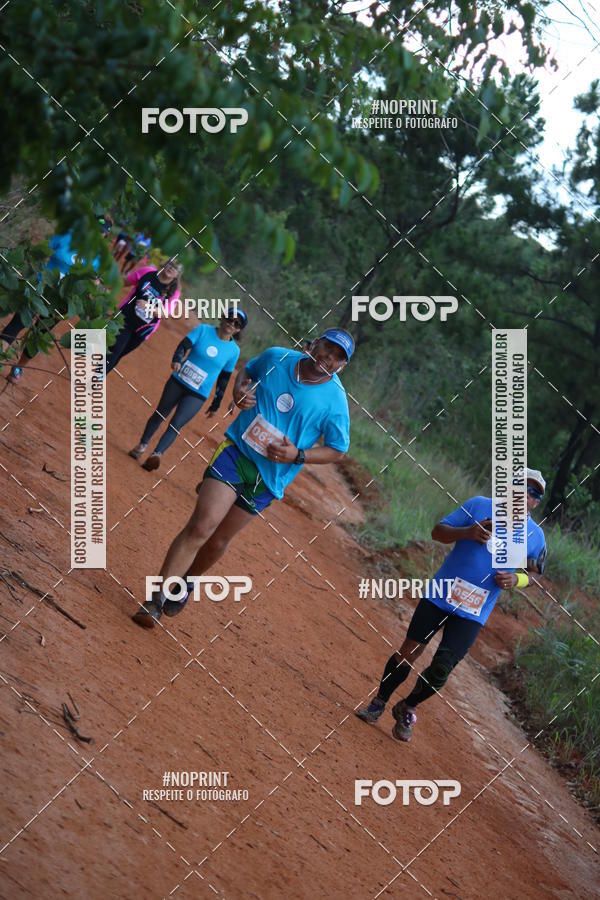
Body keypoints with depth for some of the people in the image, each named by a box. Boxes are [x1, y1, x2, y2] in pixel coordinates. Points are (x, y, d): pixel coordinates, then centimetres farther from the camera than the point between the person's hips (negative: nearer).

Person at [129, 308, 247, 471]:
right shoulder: (203, 330, -6)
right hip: (178, 382, 2)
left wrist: (216, 405, 8)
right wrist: (177, 360, -36)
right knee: (160, 414, 15)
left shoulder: (234, 351, -4)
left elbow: (224, 380, 3)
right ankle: (142, 445, 32)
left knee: (176, 424, -16)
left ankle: (156, 454, -25)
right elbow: (184, 346, -15)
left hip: (198, 394, -2)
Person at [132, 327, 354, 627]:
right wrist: (239, 390, -2)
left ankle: (185, 583, 38)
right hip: (236, 452, 0)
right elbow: (248, 370, 20)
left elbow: (338, 450, -1)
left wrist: (297, 456, -16)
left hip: (269, 477, 0)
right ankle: (155, 599, -13)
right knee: (202, 525, -15)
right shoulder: (277, 357, -1)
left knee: (219, 540, 9)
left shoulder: (335, 402, -8)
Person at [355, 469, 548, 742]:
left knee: (441, 669, -6)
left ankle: (406, 709, 19)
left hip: (473, 614, 1)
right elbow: (438, 531, -2)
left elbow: (533, 573, 14)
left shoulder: (534, 536, 2)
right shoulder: (479, 506, -3)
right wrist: (467, 532, -21)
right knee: (408, 652, 1)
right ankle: (379, 703, 22)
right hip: (439, 597, -1)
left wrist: (515, 579, -9)